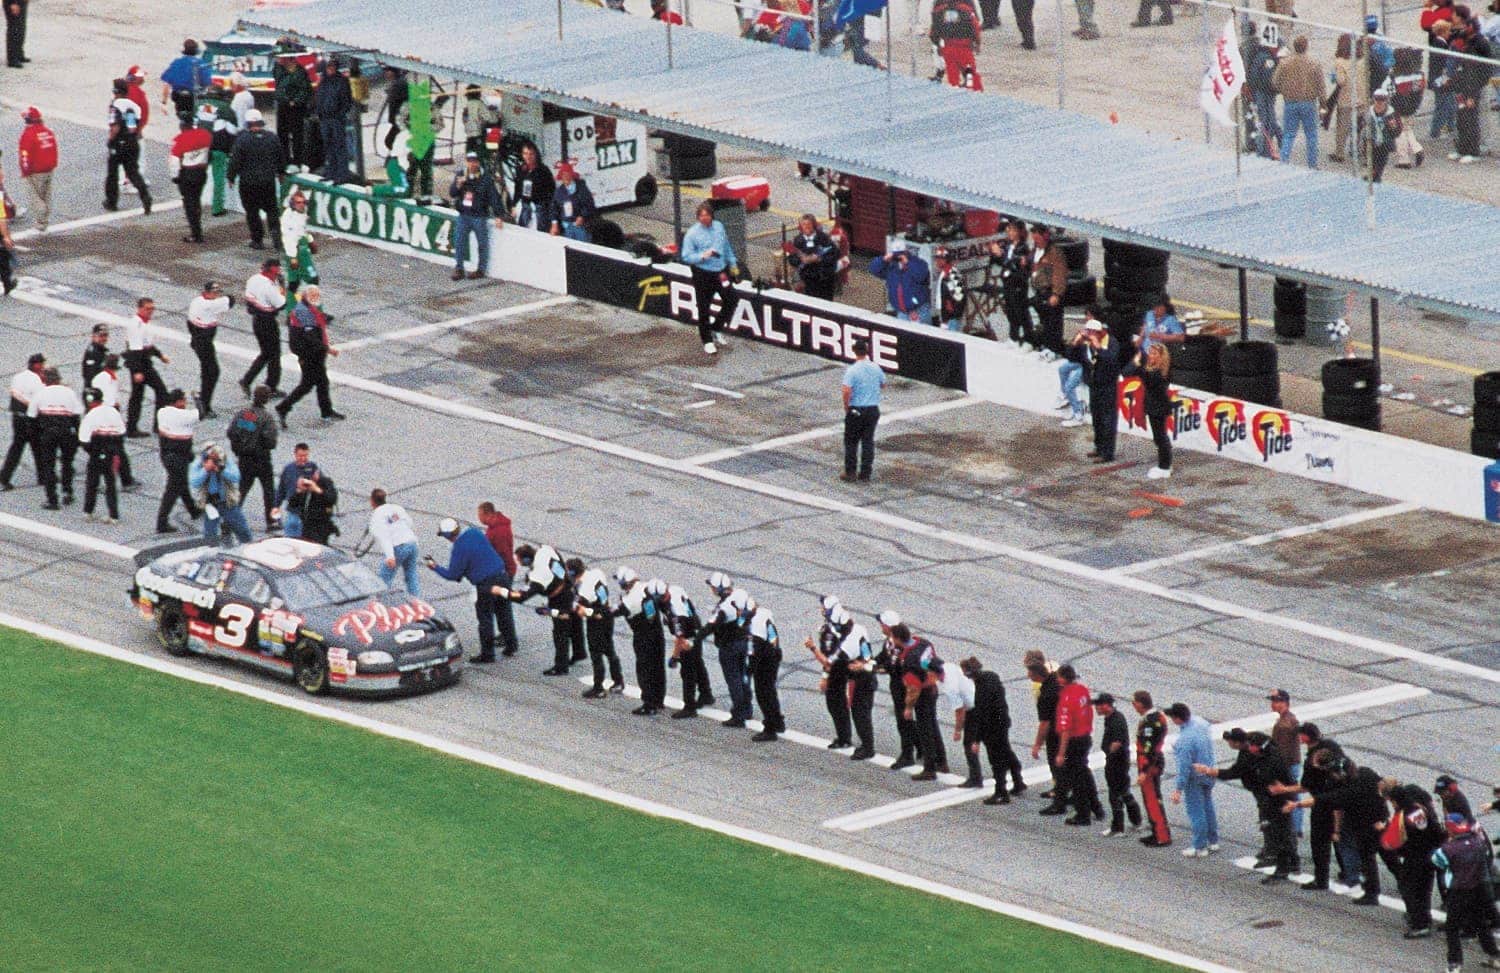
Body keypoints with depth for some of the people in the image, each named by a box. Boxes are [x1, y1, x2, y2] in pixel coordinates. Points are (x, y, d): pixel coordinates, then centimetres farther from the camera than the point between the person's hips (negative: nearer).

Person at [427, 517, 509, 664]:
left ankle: (487, 654, 11)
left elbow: (452, 575, -10)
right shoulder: (474, 532, 2)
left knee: (484, 618, 5)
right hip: (500, 573, 7)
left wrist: (435, 567, 4)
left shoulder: (459, 549, -18)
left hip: (485, 583, -7)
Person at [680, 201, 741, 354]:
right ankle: (707, 341, 15)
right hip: (703, 274, -5)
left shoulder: (719, 227, 4)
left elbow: (727, 247, 17)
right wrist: (702, 256, -27)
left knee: (731, 299, 6)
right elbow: (686, 256, -13)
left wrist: (733, 264, 19)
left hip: (721, 272, 5)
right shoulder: (692, 233, -12)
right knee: (704, 308, 1)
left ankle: (716, 327, 27)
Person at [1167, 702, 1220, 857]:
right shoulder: (1199, 721, -10)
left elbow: (1184, 767, -28)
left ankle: (1200, 847, 16)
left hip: (1195, 778, -8)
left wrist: (1179, 789, -21)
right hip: (1209, 772, 8)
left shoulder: (1184, 740, -33)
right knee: (1207, 806, 22)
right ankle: (1213, 841, 34)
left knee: (1196, 811, 6)